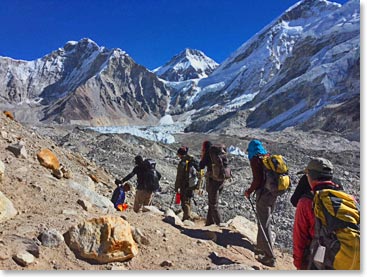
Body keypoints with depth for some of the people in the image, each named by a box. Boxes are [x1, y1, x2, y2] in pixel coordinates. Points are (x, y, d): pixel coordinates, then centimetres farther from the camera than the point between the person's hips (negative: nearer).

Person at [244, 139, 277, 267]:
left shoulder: (255, 159, -9)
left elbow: (257, 180, -18)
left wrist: (249, 191, -3)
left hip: (263, 194, -8)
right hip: (273, 193, 8)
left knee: (264, 225, -1)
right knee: (264, 222, 22)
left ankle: (270, 257, 4)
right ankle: (261, 248, 37)